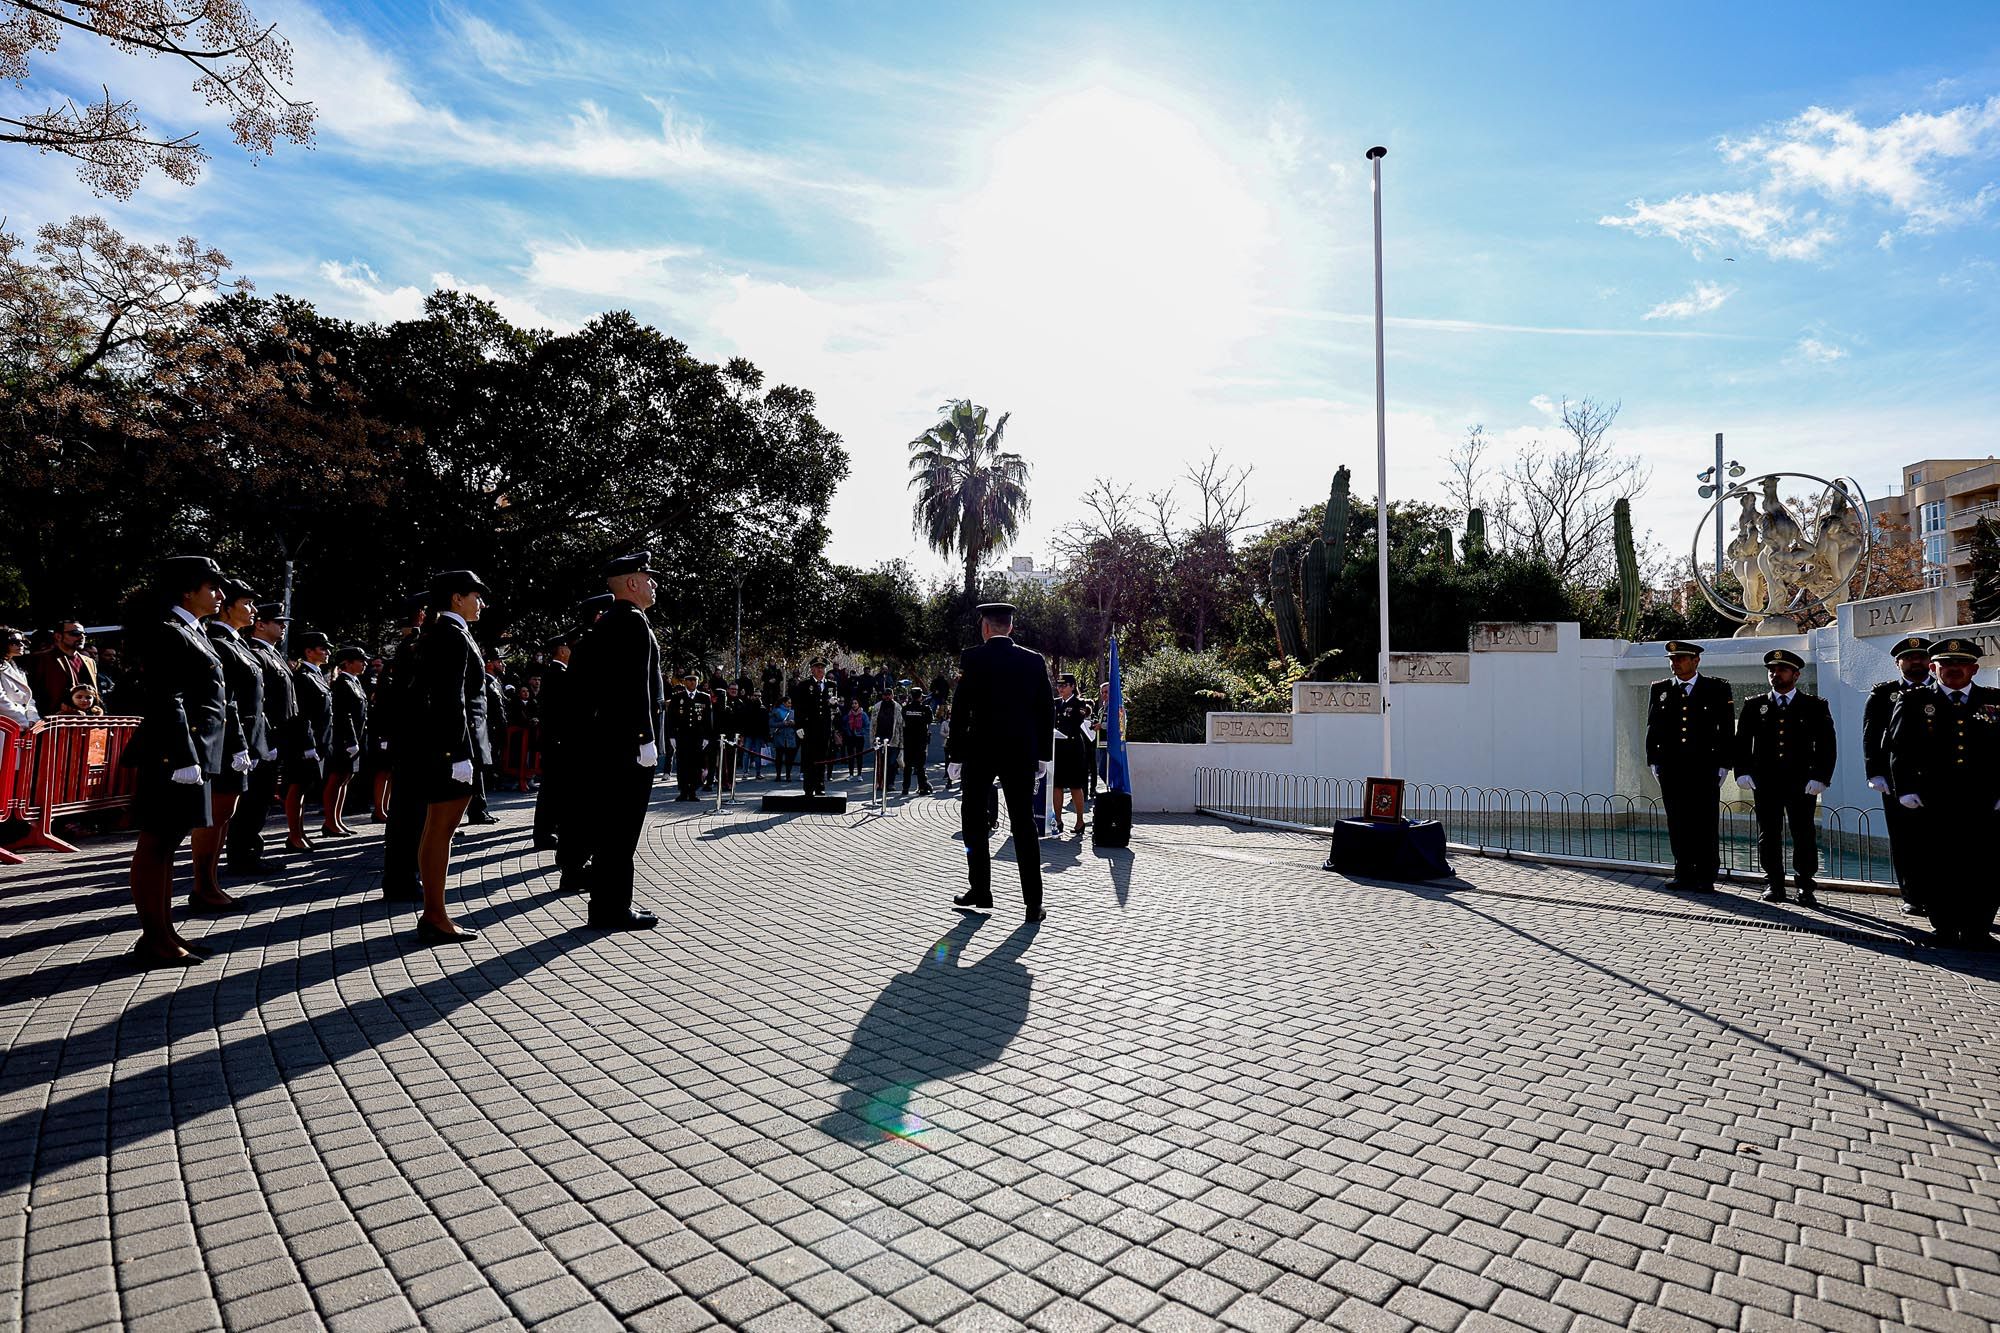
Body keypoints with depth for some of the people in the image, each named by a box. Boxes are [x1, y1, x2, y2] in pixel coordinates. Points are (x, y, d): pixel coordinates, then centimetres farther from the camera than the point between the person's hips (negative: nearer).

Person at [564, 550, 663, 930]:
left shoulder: (605, 624, 17)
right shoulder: (633, 621, -13)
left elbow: (586, 682, 18)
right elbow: (636, 686, -20)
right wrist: (646, 739, -21)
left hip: (605, 741, 10)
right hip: (628, 741, -10)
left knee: (608, 825, 14)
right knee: (622, 828, -4)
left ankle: (606, 903, 22)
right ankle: (614, 909, 2)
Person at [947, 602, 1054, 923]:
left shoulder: (972, 658, -6)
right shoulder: (1034, 660, 1)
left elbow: (960, 710, -7)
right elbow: (1047, 710, 3)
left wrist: (956, 753, 0)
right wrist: (1041, 752, 11)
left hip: (980, 751, -2)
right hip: (1021, 752, 2)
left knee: (973, 819, 15)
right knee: (1024, 824, 5)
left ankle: (981, 890, 18)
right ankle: (1033, 903, 3)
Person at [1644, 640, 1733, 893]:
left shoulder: (1718, 689, 3)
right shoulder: (1659, 689, 10)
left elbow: (1727, 730, 2)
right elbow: (1652, 728, 12)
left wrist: (1723, 765, -3)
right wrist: (1654, 762, 6)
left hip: (1704, 768, -2)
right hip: (1670, 770, 3)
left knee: (1706, 824, 1)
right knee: (1677, 824, 6)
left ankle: (1706, 877, 10)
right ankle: (1684, 874, 14)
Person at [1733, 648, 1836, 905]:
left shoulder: (1815, 706, 6)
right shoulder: (1754, 705, 9)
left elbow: (1826, 745, 1)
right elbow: (1741, 741, 7)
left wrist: (1820, 777, -8)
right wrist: (1742, 772, -3)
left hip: (1802, 782, -1)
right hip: (1765, 782, 1)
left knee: (1804, 835, 2)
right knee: (1769, 835, 4)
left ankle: (1806, 888, 12)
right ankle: (1774, 885, 13)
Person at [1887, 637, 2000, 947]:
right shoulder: (1913, 702, 7)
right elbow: (1900, 749, 2)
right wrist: (1906, 789, -6)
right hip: (1932, 805, -1)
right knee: (1935, 868, 2)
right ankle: (1945, 927, 14)